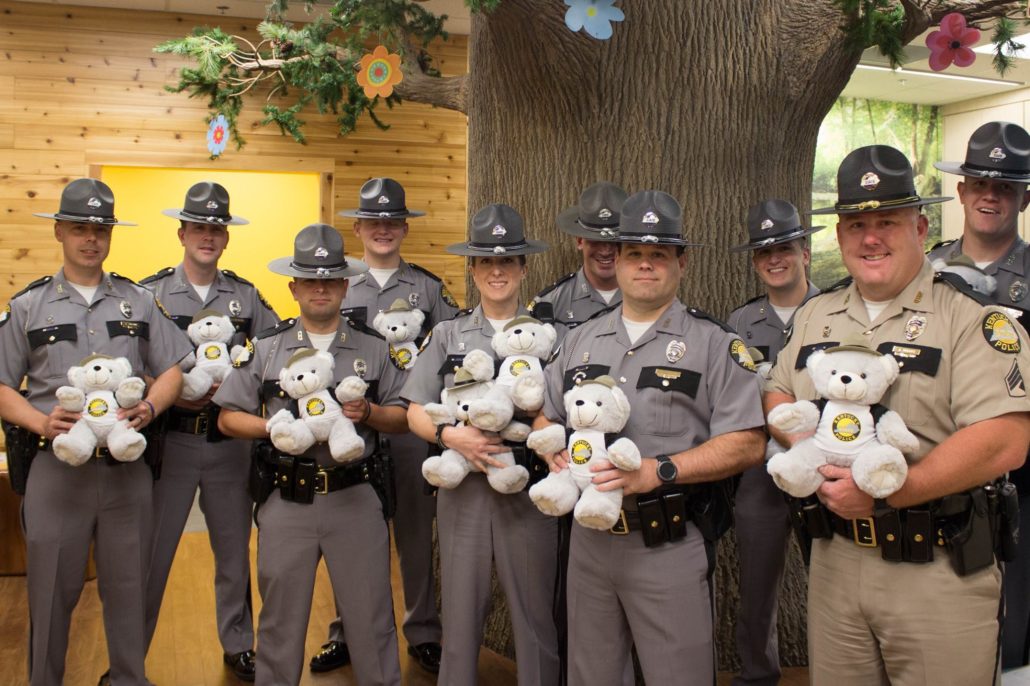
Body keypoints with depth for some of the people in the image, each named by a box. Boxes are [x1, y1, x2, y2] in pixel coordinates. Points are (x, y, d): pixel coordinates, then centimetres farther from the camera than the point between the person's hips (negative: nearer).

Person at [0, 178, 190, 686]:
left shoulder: (139, 302, 9)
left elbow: (171, 370, 9)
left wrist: (149, 408, -10)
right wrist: (41, 422, -13)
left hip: (128, 466, 1)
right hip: (56, 466, -1)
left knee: (127, 586, 11)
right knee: (52, 590, 7)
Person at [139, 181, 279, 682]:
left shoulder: (246, 296, 5)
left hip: (230, 440, 2)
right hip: (169, 439, -2)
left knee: (234, 552, 14)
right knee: (151, 553, 5)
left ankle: (238, 645, 31)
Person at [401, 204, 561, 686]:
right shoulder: (446, 335, 8)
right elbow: (415, 410, 5)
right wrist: (449, 435, -14)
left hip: (528, 487, -1)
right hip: (462, 485, 1)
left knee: (534, 610, 7)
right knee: (461, 608, 11)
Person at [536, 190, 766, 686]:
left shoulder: (714, 343, -4)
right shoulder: (582, 340, 12)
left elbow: (746, 443, -10)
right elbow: (545, 416, 20)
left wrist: (658, 471, -20)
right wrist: (556, 454, -3)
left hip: (669, 546, -4)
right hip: (589, 537, 5)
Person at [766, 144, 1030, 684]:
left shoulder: (972, 319, -10)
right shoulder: (815, 315, 9)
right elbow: (777, 395, 16)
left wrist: (884, 494, -22)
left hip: (938, 572, -4)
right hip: (835, 557, 5)